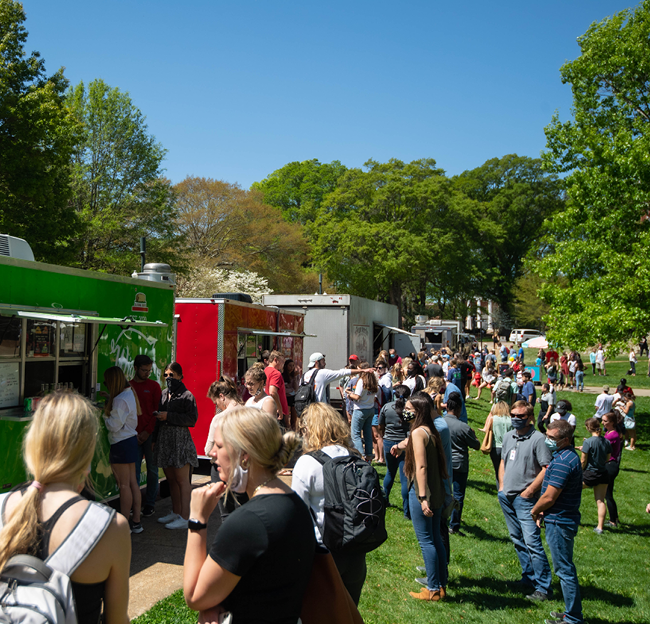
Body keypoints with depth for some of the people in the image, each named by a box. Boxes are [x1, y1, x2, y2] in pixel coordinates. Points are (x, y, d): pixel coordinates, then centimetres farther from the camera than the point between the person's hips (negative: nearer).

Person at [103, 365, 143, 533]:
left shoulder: (120, 400, -19)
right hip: (131, 439, 10)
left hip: (121, 444, -10)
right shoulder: (130, 393, 10)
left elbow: (114, 425, -19)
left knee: (124, 485, -2)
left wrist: (105, 414, -2)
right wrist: (109, 401, 10)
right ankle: (136, 522, 17)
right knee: (133, 483, 12)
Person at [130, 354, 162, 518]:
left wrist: (148, 431, -8)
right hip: (134, 435, 1)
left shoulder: (154, 386, 3)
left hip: (150, 434, -1)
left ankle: (150, 504, 14)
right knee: (134, 470, 2)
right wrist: (133, 433, -1)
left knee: (152, 469, 4)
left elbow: (158, 411, 0)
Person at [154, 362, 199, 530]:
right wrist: (154, 439, 15)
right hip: (164, 439, 7)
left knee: (182, 480, -5)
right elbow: (159, 418, 19)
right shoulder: (163, 394, 13)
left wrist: (169, 416, -16)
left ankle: (184, 518, -2)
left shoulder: (186, 395, -6)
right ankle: (175, 513, 26)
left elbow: (192, 419, -13)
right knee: (170, 479, 14)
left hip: (180, 439, -7)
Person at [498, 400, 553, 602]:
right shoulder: (508, 437, 9)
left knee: (532, 542, -9)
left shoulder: (538, 439, -12)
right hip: (506, 497, 7)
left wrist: (529, 491, -14)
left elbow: (547, 469, -15)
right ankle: (529, 576, 28)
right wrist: (501, 487, 12)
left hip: (525, 498, -7)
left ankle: (543, 587, 0)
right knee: (517, 540, 15)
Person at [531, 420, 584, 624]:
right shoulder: (570, 456, 10)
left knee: (565, 570, 0)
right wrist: (543, 511, 9)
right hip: (563, 519, 11)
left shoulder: (562, 462, -23)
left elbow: (549, 497, -23)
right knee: (565, 568, 19)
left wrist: (534, 511, -5)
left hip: (559, 523, -11)